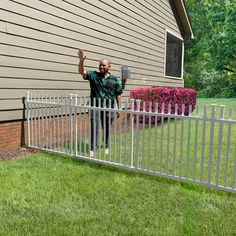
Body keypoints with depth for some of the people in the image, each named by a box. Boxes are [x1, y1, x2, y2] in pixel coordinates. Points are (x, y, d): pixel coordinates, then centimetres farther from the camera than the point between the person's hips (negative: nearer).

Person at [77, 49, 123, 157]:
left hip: (108, 107, 0)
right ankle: (93, 148, 11)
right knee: (94, 128, -1)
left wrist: (119, 109, 3)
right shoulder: (93, 75, 3)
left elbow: (118, 95, 5)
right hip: (95, 106, 0)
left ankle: (106, 147, 31)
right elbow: (81, 71, -10)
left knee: (106, 129, 12)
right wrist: (81, 61, -28)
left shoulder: (115, 80, 2)